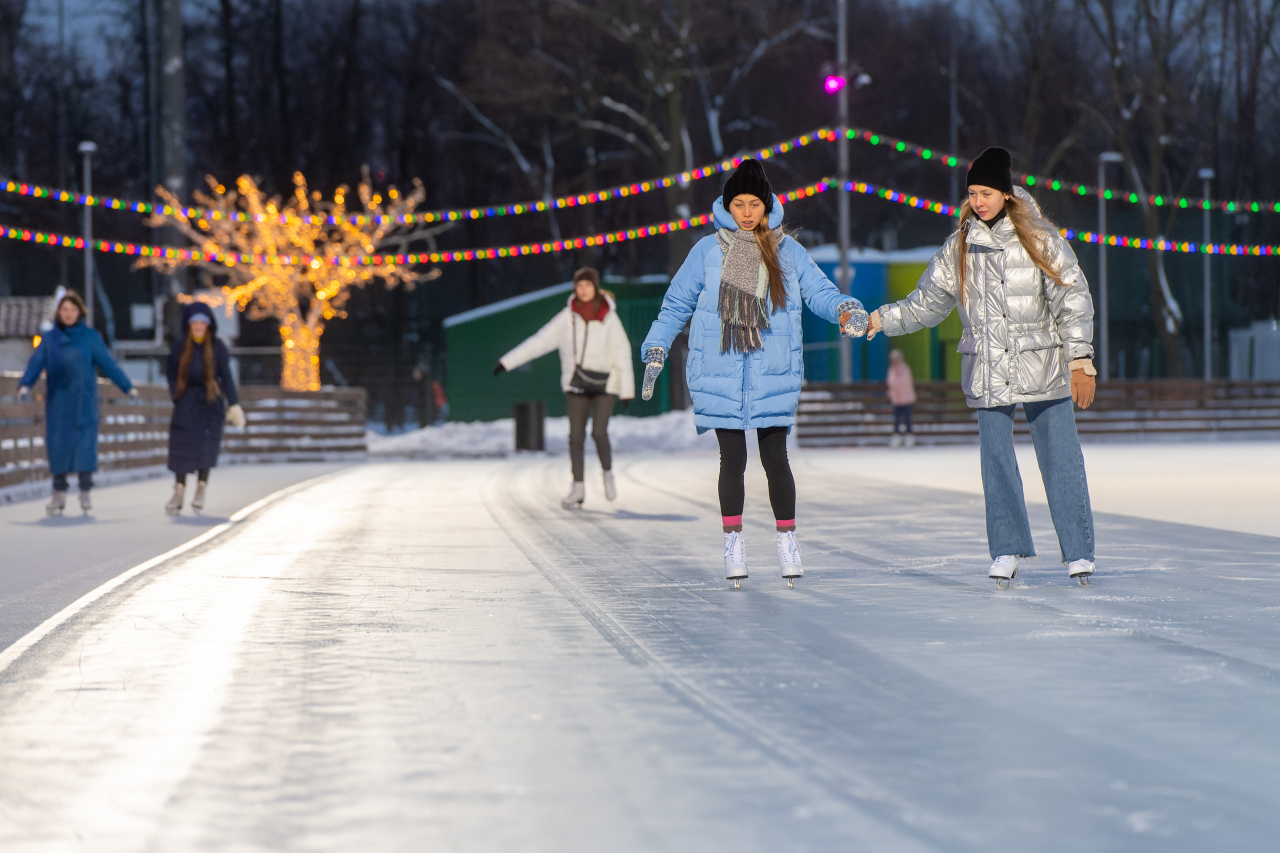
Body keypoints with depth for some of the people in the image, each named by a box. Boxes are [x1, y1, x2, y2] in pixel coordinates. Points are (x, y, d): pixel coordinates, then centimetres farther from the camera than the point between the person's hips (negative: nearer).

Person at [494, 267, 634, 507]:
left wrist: (627, 389, -8)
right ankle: (578, 488, 7)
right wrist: (507, 362, -2)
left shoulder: (608, 318, -7)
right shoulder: (568, 317, -1)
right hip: (576, 384, 2)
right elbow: (539, 341, 1)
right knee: (576, 435, -2)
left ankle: (608, 472, 13)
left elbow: (622, 354, -5)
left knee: (599, 432, -14)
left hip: (605, 383, -2)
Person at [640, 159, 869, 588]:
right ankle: (733, 542, 12)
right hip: (719, 376, 0)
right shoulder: (707, 251, 3)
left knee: (775, 459, -1)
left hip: (773, 375, 0)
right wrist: (656, 351, 5)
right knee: (732, 461, 2)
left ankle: (787, 540, 11)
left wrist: (846, 309, -15)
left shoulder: (788, 251, 7)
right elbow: (676, 304, 9)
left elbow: (819, 292, 6)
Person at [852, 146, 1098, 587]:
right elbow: (924, 304, 12)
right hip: (989, 372, 2)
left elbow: (1072, 300, -1)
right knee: (996, 460, 0)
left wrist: (1080, 362, -7)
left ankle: (1078, 553, 4)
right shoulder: (958, 249, 7)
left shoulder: (1040, 240, 0)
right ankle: (1007, 551, 12)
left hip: (1043, 366, -2)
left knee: (1060, 458, -3)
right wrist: (878, 320, -1)